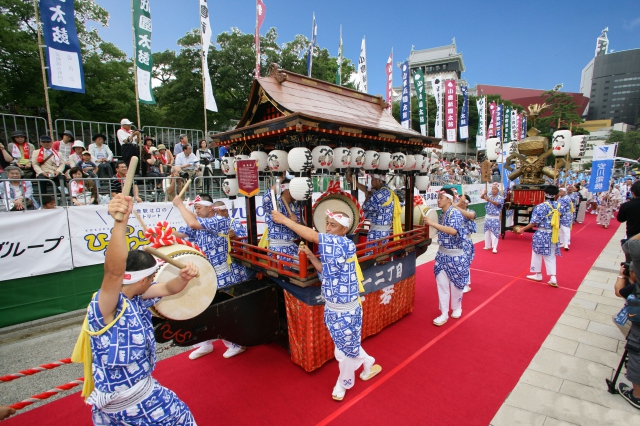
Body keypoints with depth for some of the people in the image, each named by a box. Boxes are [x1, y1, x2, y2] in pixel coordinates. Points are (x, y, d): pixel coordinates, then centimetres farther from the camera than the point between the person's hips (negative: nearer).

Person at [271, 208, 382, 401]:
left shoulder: (346, 245, -25)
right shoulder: (330, 246, 1)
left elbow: (311, 235, -26)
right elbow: (325, 270, 4)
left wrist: (284, 219, -19)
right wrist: (310, 255, -9)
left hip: (347, 310, -8)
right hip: (331, 307, 8)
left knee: (346, 349, 15)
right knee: (347, 346, 24)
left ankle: (343, 383, 40)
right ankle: (369, 364, 50)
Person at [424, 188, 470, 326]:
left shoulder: (455, 213, -17)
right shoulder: (442, 215, 5)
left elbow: (453, 231, -36)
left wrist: (432, 223, -37)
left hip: (455, 256, -6)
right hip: (442, 255, 6)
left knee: (455, 284, 12)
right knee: (442, 284, 5)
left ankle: (456, 308, 35)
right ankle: (444, 314, 15)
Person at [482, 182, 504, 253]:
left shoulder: (501, 198, -6)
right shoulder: (489, 196, 7)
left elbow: (497, 204, -25)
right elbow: (481, 197, -7)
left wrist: (489, 200, -42)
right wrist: (484, 193, -29)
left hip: (495, 218, -5)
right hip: (487, 217, 5)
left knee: (494, 233, -6)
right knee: (487, 232, 11)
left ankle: (494, 248, -2)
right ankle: (488, 246, 23)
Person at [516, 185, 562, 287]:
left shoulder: (541, 206, -16)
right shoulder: (558, 206, -1)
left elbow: (534, 222, -17)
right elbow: (560, 220, 8)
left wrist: (523, 228, -7)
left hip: (541, 234, -5)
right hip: (553, 235, 5)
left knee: (537, 255, 12)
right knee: (551, 257, 13)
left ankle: (538, 275, 24)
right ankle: (553, 278, 8)